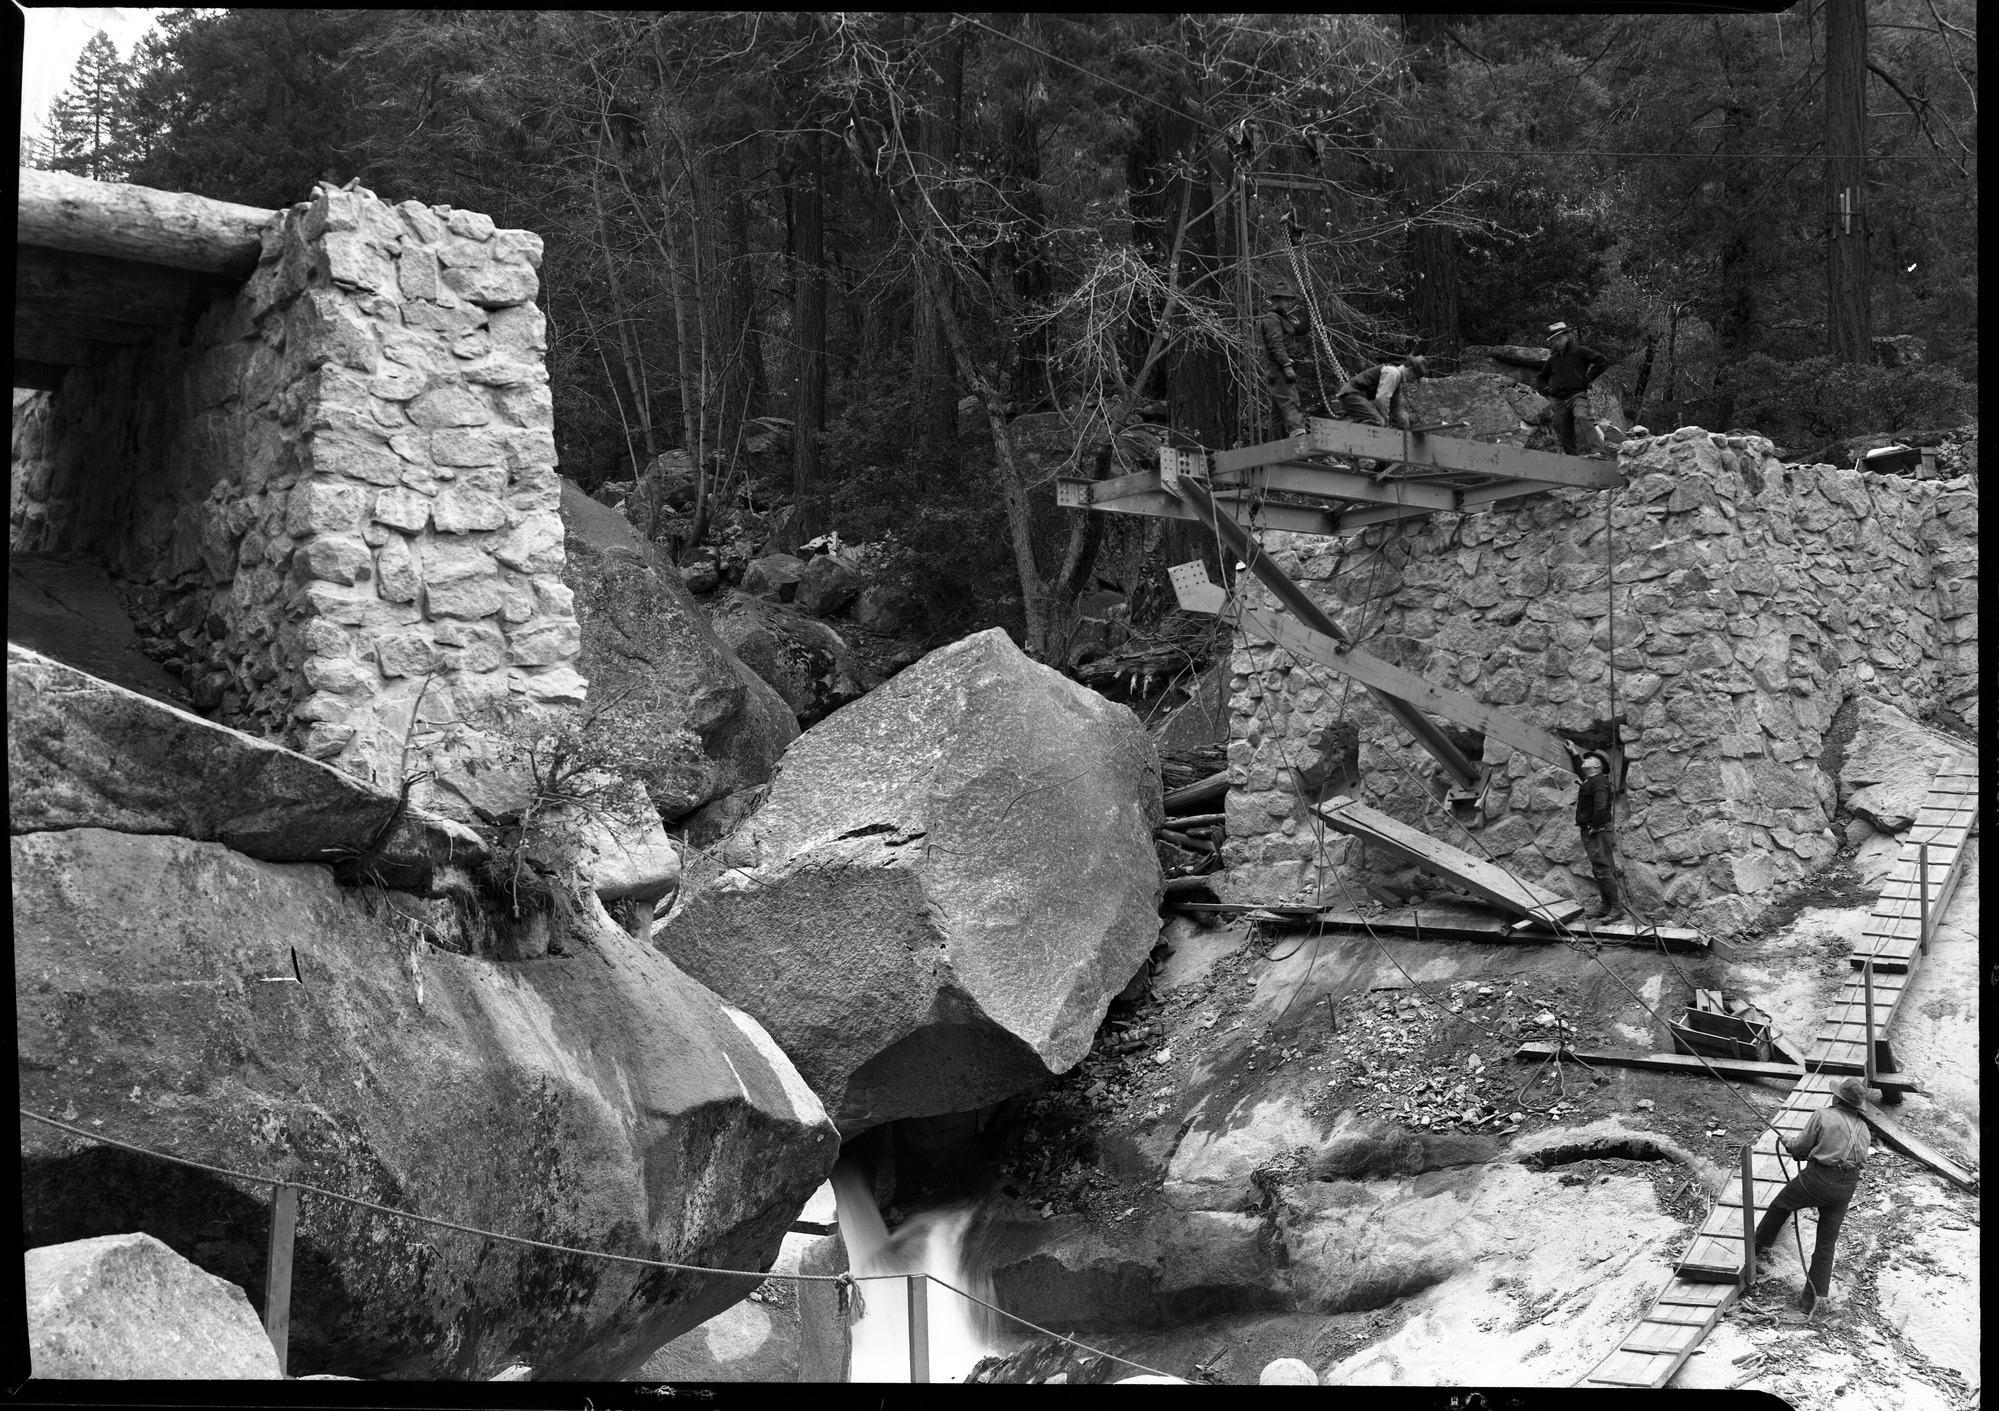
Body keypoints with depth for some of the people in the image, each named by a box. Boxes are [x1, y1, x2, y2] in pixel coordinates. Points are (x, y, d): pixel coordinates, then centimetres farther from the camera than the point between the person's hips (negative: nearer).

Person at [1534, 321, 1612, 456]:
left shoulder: (1579, 351, 5)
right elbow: (1540, 378, 33)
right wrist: (1547, 391, 13)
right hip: (1559, 401, 6)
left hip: (1578, 395, -6)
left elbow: (1603, 361, -2)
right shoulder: (1553, 359, 20)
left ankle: (1596, 449, -41)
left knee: (1581, 417, -34)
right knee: (1566, 437, 0)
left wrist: (1587, 378, -5)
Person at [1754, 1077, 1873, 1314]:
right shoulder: (1862, 1128, 14)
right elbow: (1860, 1158, 16)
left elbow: (1801, 1147, -2)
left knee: (1780, 1206, 22)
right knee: (1826, 1243, 11)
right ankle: (1812, 1297, 10)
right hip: (1846, 1188, 5)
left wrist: (1788, 1142, 22)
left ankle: (1756, 1249, 36)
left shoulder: (1823, 1116, -4)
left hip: (1817, 1179, -5)